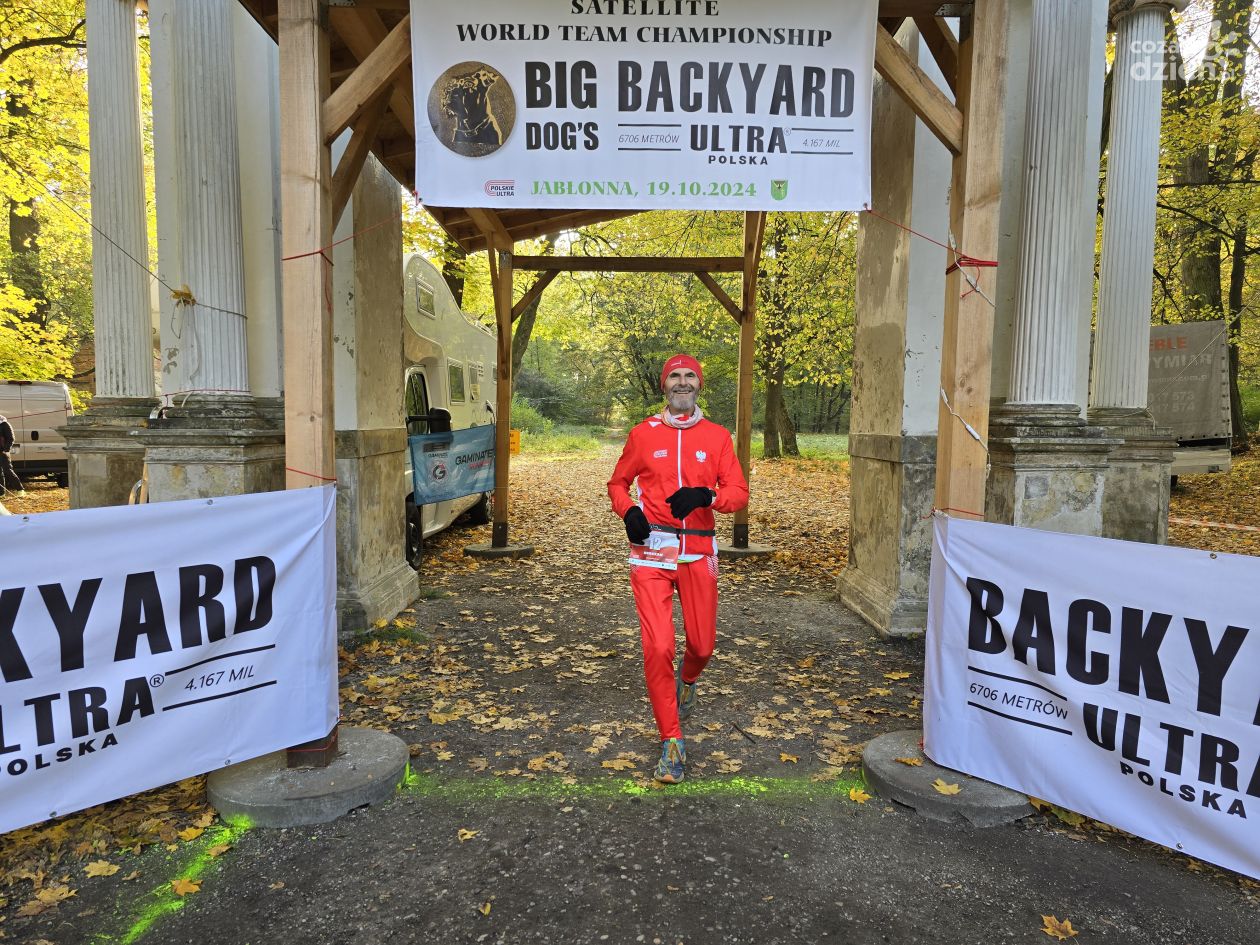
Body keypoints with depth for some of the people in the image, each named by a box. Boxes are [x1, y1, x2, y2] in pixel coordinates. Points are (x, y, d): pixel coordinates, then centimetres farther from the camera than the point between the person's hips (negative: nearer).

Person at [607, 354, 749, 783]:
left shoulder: (717, 436, 7)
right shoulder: (643, 434, 6)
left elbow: (739, 493, 2)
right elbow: (618, 483, 16)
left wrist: (705, 496, -19)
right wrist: (628, 511, -6)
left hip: (698, 554, 1)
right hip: (651, 552, -1)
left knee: (702, 644, 8)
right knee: (658, 647, -8)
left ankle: (687, 679, 47)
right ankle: (672, 743, 8)